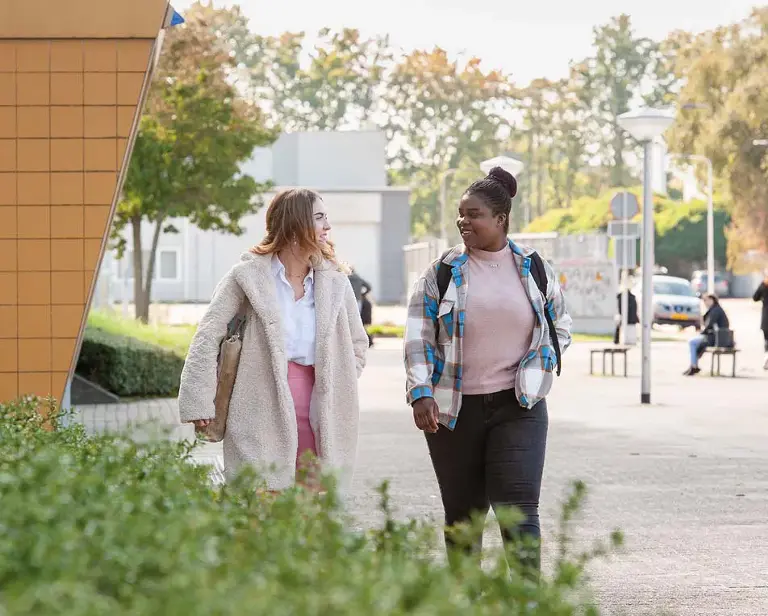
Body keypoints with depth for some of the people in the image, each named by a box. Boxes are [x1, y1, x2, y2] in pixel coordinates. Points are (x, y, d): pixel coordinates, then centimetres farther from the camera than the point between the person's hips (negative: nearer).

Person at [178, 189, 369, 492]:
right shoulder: (249, 275, -1)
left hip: (319, 417, 4)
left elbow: (358, 344, 21)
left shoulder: (334, 281, 10)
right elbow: (208, 335, -1)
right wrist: (198, 403, -7)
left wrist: (336, 393, 8)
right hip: (263, 411, -3)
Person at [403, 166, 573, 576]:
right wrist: (421, 393, -12)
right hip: (453, 408, 1)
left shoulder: (534, 270, 5)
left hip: (518, 407, -1)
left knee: (519, 509, -11)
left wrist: (539, 369, 4)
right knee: (463, 512, 9)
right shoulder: (443, 272, 2)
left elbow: (561, 325, 17)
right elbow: (418, 335, 0)